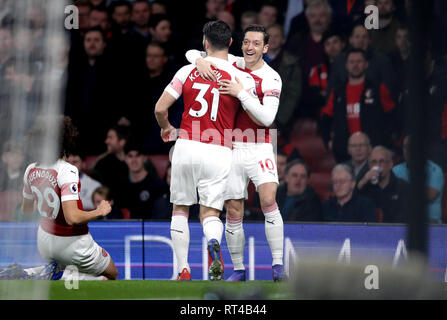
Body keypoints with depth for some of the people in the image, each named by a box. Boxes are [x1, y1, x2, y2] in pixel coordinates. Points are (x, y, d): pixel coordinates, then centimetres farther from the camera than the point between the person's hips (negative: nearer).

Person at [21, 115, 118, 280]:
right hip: (72, 241, -7)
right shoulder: (67, 171, -26)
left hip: (44, 240, 7)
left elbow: (26, 209, 11)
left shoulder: (31, 170, -4)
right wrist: (100, 211, -14)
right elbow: (73, 217, -30)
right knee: (112, 274, 15)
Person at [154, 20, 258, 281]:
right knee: (210, 213, 5)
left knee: (180, 209, 16)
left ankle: (183, 270, 13)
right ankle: (214, 241, -31)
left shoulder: (187, 72, 0)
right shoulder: (242, 78, -4)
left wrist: (166, 129, 22)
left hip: (186, 146, 1)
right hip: (219, 152, -1)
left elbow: (160, 108, 1)